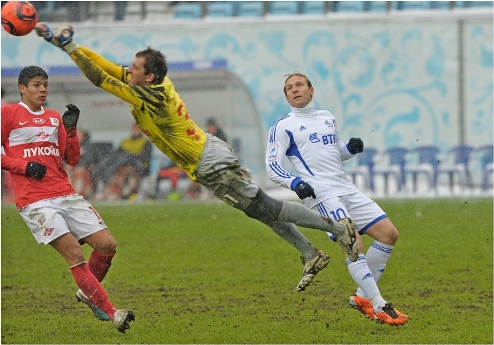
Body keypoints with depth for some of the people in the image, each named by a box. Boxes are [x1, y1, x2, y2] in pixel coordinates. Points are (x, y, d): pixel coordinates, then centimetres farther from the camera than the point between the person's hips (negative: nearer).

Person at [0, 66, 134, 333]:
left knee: (107, 244, -2)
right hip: (34, 200, -6)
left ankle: (87, 292, 24)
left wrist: (70, 129, 0)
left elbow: (72, 159, 15)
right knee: (74, 253, -17)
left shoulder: (55, 117, 19)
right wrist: (25, 166, -12)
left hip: (64, 193, 6)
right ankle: (111, 313, -17)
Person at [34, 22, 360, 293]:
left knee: (267, 208, -6)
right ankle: (312, 255, 18)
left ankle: (338, 227, -2)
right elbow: (106, 66, 7)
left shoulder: (151, 97, -24)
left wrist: (70, 48, -19)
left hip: (213, 166, -9)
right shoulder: (155, 83, 2)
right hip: (209, 161, 9)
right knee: (262, 210, 13)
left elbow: (100, 78, -24)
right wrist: (70, 44, 2)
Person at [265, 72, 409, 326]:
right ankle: (379, 307, -20)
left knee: (388, 233, 1)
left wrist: (352, 148, 8)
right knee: (353, 243, -22)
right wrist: (294, 183, -23)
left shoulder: (327, 118, 21)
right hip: (321, 194, -7)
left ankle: (363, 297, 9)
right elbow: (272, 166, -4)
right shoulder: (283, 127, 3)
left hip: (347, 189, 7)